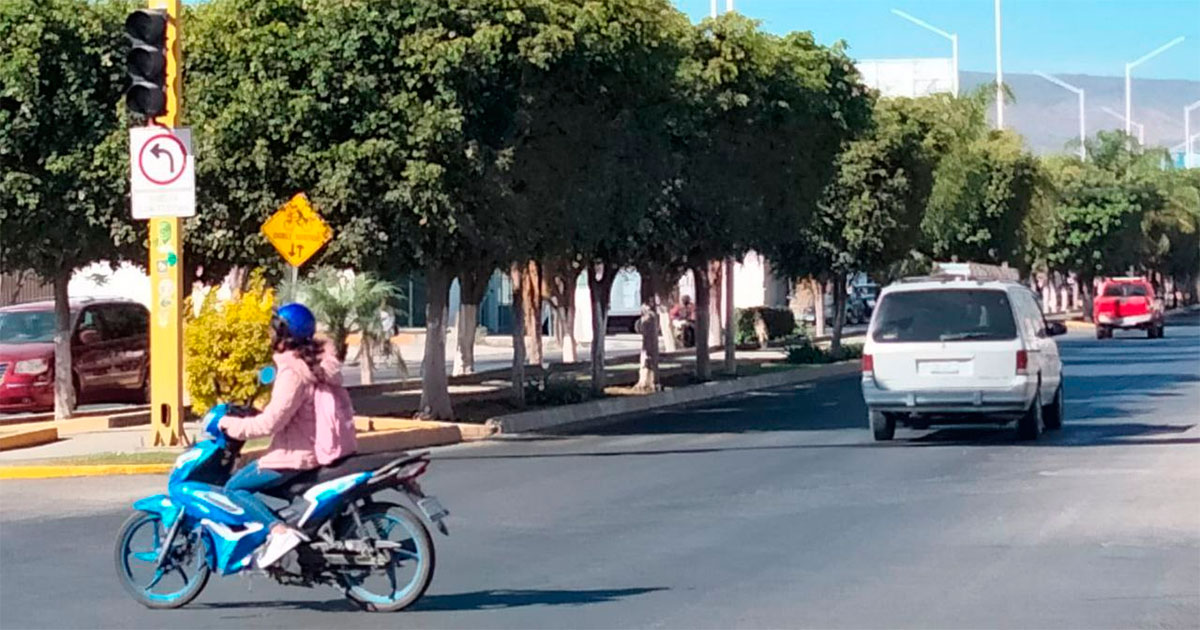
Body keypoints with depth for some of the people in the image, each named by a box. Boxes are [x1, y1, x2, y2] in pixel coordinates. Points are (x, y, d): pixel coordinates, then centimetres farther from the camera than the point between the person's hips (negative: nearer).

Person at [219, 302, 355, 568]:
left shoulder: (293, 371, -20)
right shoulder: (322, 359, 7)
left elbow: (272, 422, -22)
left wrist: (231, 425, -12)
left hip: (299, 455, -10)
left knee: (234, 488, -5)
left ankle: (278, 530, -25)